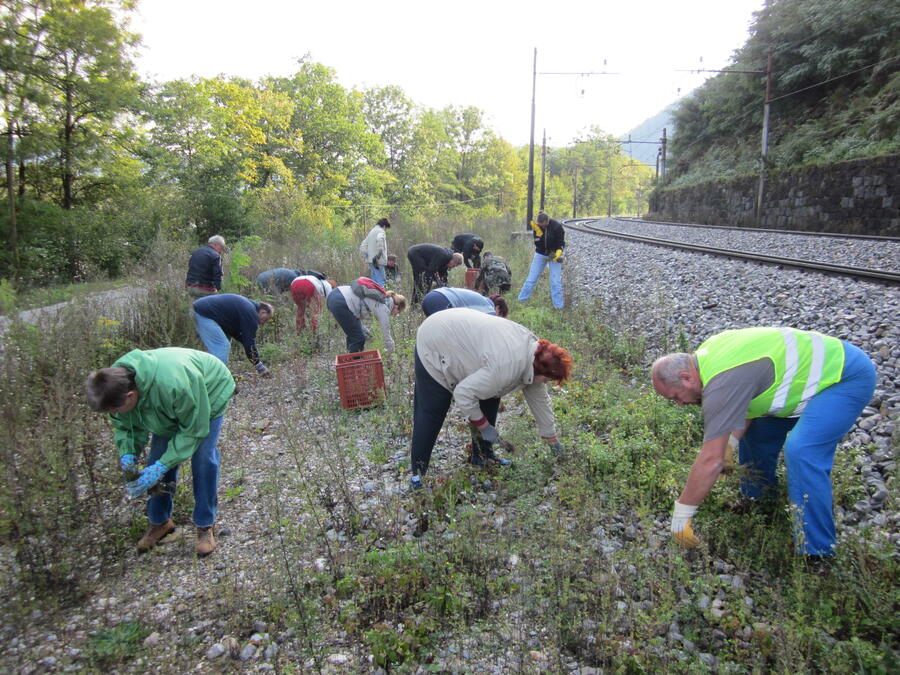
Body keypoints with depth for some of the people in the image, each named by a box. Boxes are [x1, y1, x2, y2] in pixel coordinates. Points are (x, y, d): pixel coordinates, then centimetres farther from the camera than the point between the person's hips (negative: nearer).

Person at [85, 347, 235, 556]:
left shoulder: (174, 385, -47)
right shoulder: (116, 384, -26)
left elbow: (193, 430, -32)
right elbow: (125, 425, -6)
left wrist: (161, 467, -34)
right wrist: (128, 452, -24)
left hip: (209, 393, -6)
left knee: (203, 459, -12)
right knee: (158, 457, 0)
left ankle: (205, 525, 5)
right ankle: (159, 522, 19)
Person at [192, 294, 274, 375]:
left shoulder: (246, 306, 18)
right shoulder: (251, 313, -13)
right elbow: (249, 341, -12)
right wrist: (258, 365, -4)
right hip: (204, 313, -11)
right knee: (221, 346, -12)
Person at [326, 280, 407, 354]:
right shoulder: (384, 308, -3)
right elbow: (386, 335, 4)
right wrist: (392, 351, 19)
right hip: (340, 304, -10)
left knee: (353, 335, 21)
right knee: (358, 339, 3)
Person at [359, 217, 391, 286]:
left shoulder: (371, 232, 21)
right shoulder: (381, 231, -4)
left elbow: (362, 246, 22)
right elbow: (379, 240, -28)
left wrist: (366, 258, 19)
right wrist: (379, 254, -25)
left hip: (371, 261, 8)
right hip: (378, 262, -8)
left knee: (374, 282, 12)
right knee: (380, 282, -8)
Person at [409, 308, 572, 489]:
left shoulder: (534, 349, -6)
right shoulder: (508, 366, -34)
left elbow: (539, 398, 7)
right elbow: (464, 393, -31)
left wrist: (552, 438, 15)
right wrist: (484, 426, -17)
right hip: (434, 347, -9)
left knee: (490, 402, 6)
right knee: (430, 413, -8)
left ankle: (482, 456, 18)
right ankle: (418, 474, 2)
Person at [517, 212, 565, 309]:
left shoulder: (557, 226, -19)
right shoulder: (536, 226, -12)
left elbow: (561, 244, -13)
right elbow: (537, 244, -16)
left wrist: (557, 255, -29)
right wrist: (538, 232, -30)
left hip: (554, 254, -2)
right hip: (540, 254, 2)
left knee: (556, 281, -6)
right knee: (531, 279, 4)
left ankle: (558, 306, 5)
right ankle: (521, 300, 15)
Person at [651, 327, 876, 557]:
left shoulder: (721, 382, -31)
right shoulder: (706, 353, -3)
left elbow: (712, 460, -30)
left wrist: (680, 515, -22)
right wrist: (733, 441, -6)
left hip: (847, 376, -10)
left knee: (801, 452, -25)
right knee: (758, 431, 13)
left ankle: (816, 551, -14)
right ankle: (755, 501, 30)